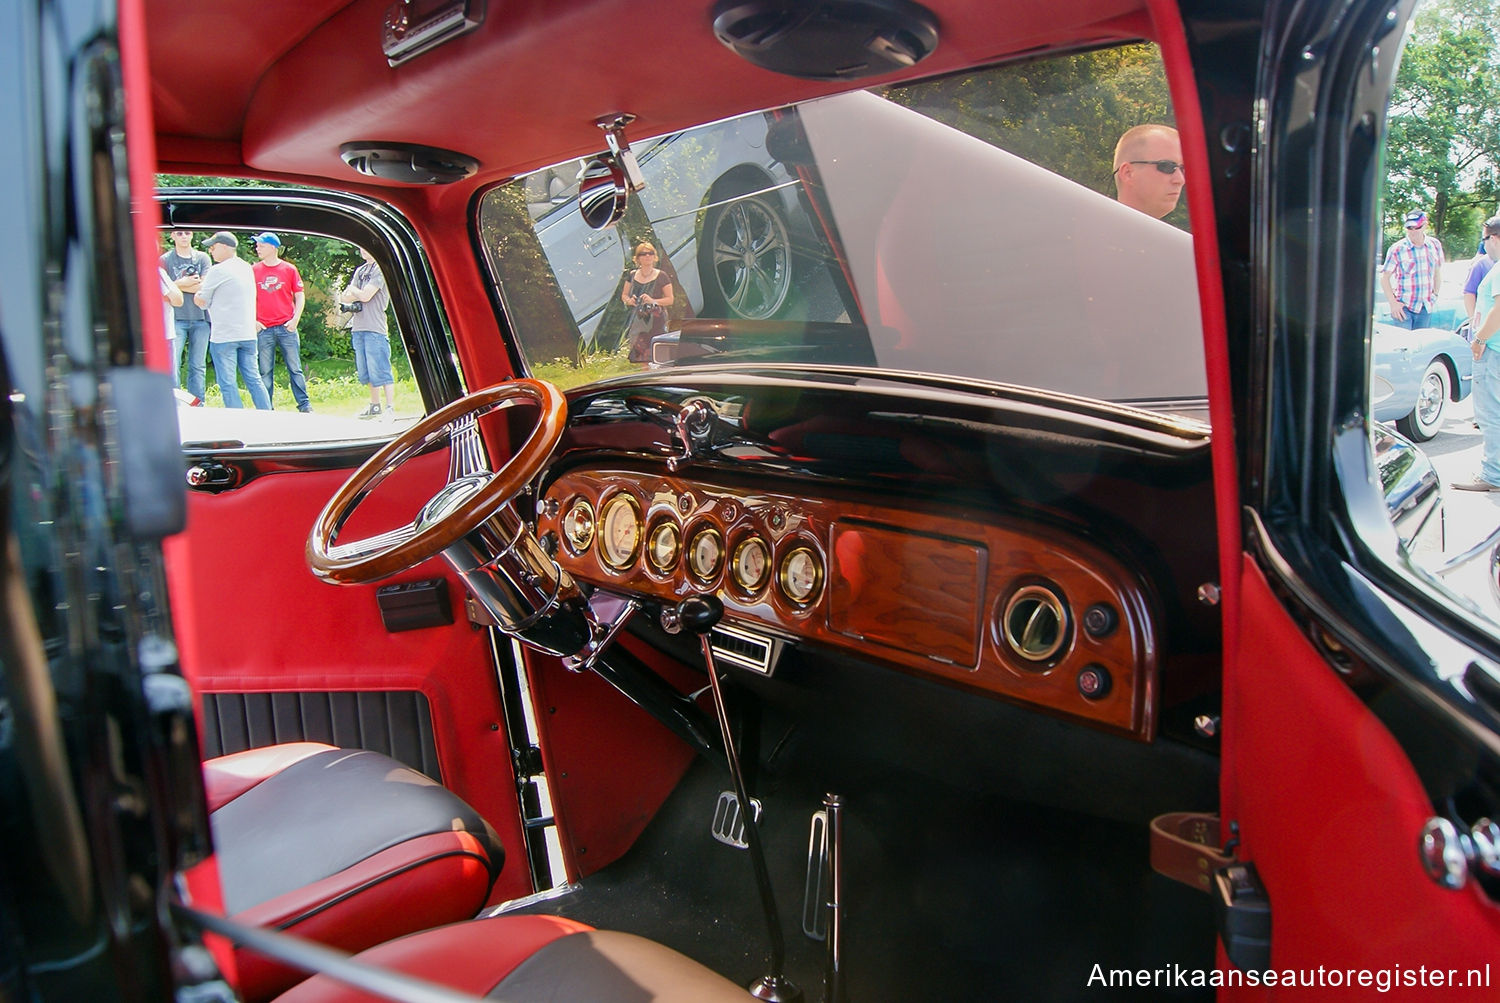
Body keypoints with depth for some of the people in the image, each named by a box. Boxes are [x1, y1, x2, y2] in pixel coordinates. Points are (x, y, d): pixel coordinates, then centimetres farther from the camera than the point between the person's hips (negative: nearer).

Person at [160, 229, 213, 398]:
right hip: (176, 319, -1)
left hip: (200, 318, 2)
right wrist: (184, 282, -6)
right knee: (173, 365, -8)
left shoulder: (203, 258, 10)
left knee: (198, 366, 4)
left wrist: (177, 285, -1)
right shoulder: (165, 260, 7)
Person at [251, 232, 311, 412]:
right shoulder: (254, 271, 7)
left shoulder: (289, 269, 3)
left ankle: (304, 406, 7)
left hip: (286, 327, -1)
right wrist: (253, 321, 0)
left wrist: (295, 319, -5)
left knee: (295, 368, 2)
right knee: (265, 371, 5)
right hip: (263, 329, 1)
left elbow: (300, 296, 5)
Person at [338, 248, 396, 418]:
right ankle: (375, 406, 22)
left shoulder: (380, 269, -5)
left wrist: (352, 290, 6)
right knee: (365, 372, 12)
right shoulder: (360, 270, 20)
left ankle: (390, 408, -7)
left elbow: (365, 296, -13)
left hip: (375, 329, -8)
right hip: (358, 328, 8)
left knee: (380, 370, -10)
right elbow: (344, 297, 15)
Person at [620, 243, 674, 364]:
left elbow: (670, 299, 1)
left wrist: (653, 301, -14)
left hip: (655, 320, -4)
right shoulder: (632, 275, 11)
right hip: (636, 320, 4)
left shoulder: (661, 276, 1)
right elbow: (624, 295, 21)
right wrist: (629, 301, -3)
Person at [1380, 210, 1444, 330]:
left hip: (1426, 308, 4)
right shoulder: (1397, 249, -7)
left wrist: (1435, 294, 13)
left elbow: (1438, 271, 19)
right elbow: (1384, 277, -4)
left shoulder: (1435, 245, 6)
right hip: (1403, 306, -4)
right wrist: (1393, 303, -10)